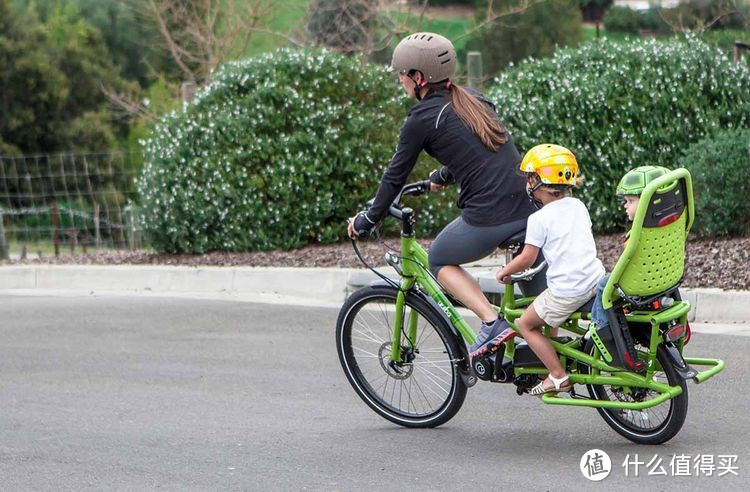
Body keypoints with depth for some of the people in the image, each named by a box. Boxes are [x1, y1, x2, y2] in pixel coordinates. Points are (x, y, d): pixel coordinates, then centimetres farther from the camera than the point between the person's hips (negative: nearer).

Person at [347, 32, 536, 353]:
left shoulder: (422, 118, -3)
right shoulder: (473, 100, 17)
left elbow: (395, 175, 5)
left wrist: (367, 219, 18)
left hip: (488, 218, -6)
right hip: (528, 209, 7)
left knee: (439, 261, 19)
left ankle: (492, 322, 4)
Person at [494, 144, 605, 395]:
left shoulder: (539, 219, -9)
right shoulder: (578, 206, 10)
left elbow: (527, 258, -7)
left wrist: (504, 271, 10)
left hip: (567, 290, -7)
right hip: (596, 279, 7)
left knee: (526, 324, 9)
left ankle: (558, 376, 5)